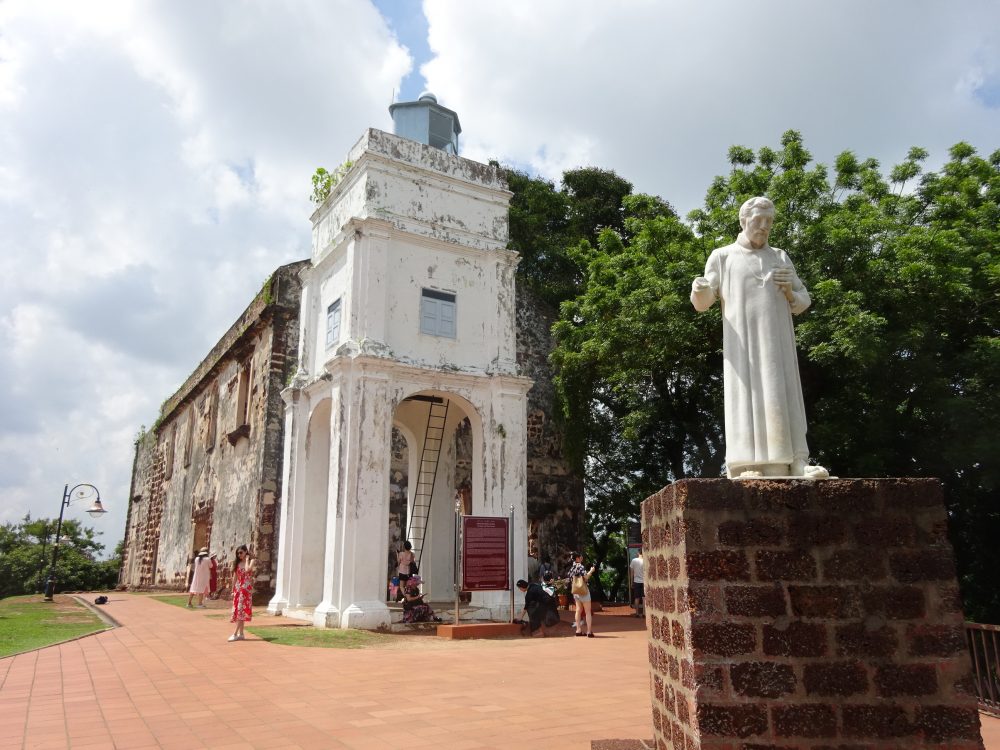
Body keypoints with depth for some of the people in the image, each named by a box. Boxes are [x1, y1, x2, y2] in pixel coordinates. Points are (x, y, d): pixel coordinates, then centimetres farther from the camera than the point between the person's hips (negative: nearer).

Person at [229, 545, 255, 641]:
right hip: (238, 588, 6)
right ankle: (241, 633, 11)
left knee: (241, 609, -11)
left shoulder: (251, 561, -3)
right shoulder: (237, 563, 12)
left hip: (246, 588, -6)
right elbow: (235, 577, 14)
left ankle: (235, 633, -13)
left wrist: (247, 559, -12)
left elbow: (247, 570, -24)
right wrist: (233, 590, 10)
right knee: (238, 610, 6)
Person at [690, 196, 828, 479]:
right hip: (742, 341, -3)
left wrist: (788, 290, -5)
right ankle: (747, 468, -17)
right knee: (746, 396, -13)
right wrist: (699, 289, -22)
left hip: (777, 342, 3)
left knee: (783, 399, -7)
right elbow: (702, 303, 3)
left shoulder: (780, 258, 21)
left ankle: (794, 464, -13)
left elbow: (802, 303, 18)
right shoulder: (722, 256, 12)